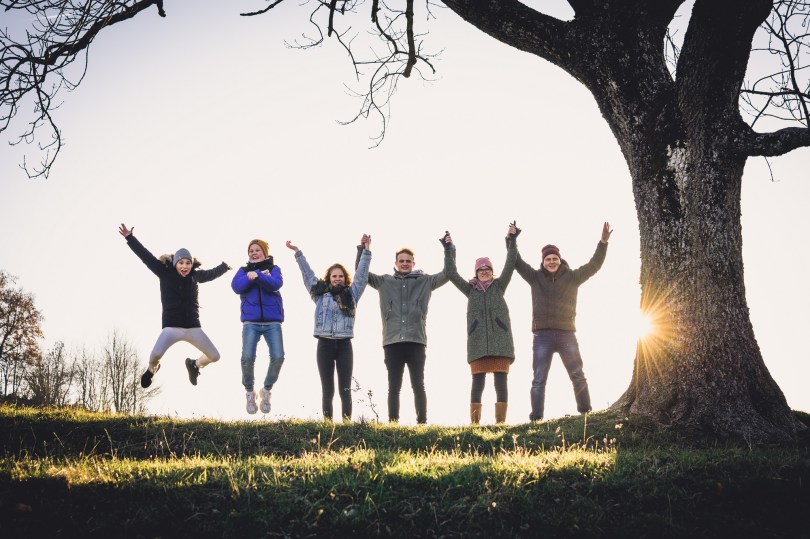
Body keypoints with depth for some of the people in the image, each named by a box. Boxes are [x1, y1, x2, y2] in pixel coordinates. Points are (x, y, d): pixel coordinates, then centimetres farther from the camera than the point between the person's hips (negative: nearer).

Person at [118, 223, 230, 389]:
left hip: (193, 327, 4)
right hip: (172, 327, -4)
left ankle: (194, 364, 35)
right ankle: (152, 369, 10)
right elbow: (145, 256, -5)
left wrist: (224, 267, 38)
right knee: (156, 354, -29)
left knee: (214, 356, 0)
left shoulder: (195, 275, 8)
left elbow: (211, 274, 28)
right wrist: (130, 238, -10)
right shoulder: (165, 273, -1)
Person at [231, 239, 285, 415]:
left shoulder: (273, 268, 13)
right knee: (247, 357, -17)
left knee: (278, 357, -14)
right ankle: (249, 392, 8)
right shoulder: (244, 270, 16)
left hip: (272, 322, 0)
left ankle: (266, 390, 10)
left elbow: (276, 284, -9)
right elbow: (236, 286, -5)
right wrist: (257, 276, -9)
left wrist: (257, 275, -20)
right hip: (251, 322, 0)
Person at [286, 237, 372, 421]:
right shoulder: (320, 294, 11)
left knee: (345, 390, 0)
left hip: (344, 345, 0)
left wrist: (366, 251, 5)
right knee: (327, 390, 2)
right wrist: (297, 252, 15)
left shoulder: (351, 294, 12)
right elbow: (307, 274, 14)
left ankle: (347, 424, 2)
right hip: (325, 344, 0)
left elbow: (361, 274, 10)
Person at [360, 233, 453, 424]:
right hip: (392, 343, 1)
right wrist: (362, 249, 3)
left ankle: (422, 422, 6)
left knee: (418, 385, 2)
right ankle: (393, 423, 8)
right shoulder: (384, 282, 14)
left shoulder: (425, 281, 12)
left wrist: (449, 249, 2)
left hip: (416, 342, -1)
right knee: (393, 387, 4)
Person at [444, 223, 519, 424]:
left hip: (500, 341, 0)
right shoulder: (471, 289, 16)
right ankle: (474, 422, -3)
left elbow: (510, 266, 3)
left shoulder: (499, 286, 14)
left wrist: (511, 241, -5)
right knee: (478, 382, -3)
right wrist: (448, 250, 4)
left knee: (501, 381, -3)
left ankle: (501, 421, -2)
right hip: (478, 342, 0)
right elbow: (452, 274, 9)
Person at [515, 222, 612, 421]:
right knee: (539, 380, -3)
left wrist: (603, 242, -12)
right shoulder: (535, 277, 7)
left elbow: (593, 265, -1)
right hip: (542, 336, 0)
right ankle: (536, 418, -4)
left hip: (567, 334, 0)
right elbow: (517, 262, 6)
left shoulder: (572, 277, 6)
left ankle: (586, 412, 13)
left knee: (578, 376, 4)